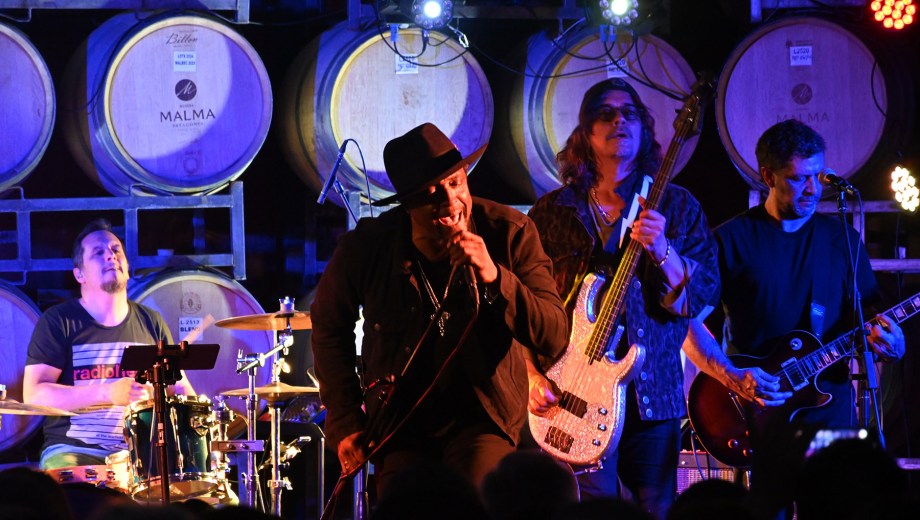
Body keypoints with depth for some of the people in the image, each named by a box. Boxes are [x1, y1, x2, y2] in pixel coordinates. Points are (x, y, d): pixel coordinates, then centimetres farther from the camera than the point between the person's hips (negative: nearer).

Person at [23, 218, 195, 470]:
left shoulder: (150, 322, 14)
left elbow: (179, 388, 19)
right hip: (75, 452, -4)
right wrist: (107, 393, -22)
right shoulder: (59, 321, 0)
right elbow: (34, 395, -11)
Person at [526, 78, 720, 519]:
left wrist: (661, 250, -18)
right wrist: (533, 375, -5)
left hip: (654, 393, 1)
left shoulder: (675, 206, 7)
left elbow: (704, 294, -1)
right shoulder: (551, 212, 8)